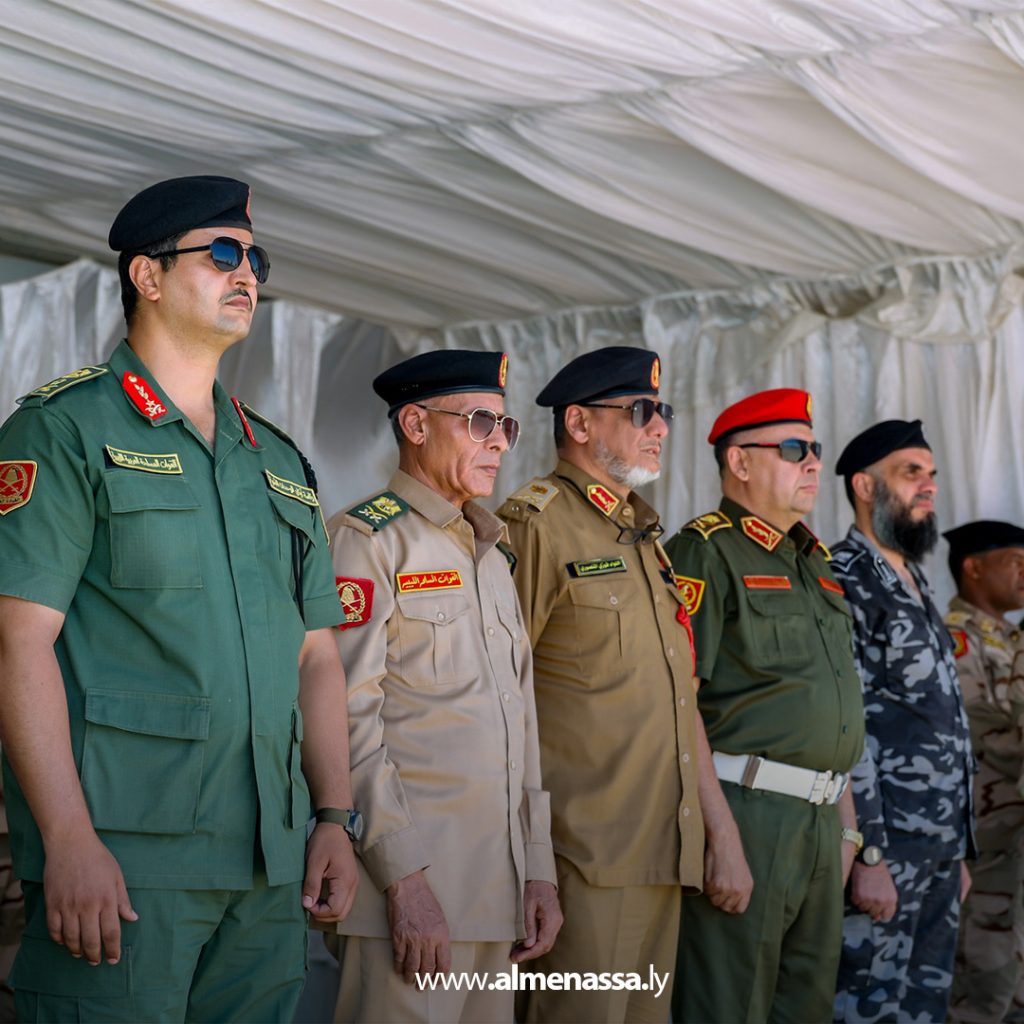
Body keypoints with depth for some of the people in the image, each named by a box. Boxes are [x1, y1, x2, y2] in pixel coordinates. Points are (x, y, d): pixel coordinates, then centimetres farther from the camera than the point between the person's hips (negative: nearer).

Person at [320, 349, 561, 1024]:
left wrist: (539, 869, 14)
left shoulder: (491, 554, 20)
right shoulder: (368, 539, -5)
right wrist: (405, 875, -18)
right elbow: (348, 718, -14)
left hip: (499, 890, 8)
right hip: (412, 879, -8)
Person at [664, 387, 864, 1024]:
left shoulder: (815, 563, 19)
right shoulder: (707, 553, -8)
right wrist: (723, 837, -21)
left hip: (819, 820, 8)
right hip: (744, 807, -8)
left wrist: (846, 822, 18)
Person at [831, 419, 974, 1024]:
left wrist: (958, 849, 19)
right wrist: (868, 854, -21)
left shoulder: (917, 586, 18)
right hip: (886, 848, -8)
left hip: (940, 849, 8)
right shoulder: (843, 583, -10)